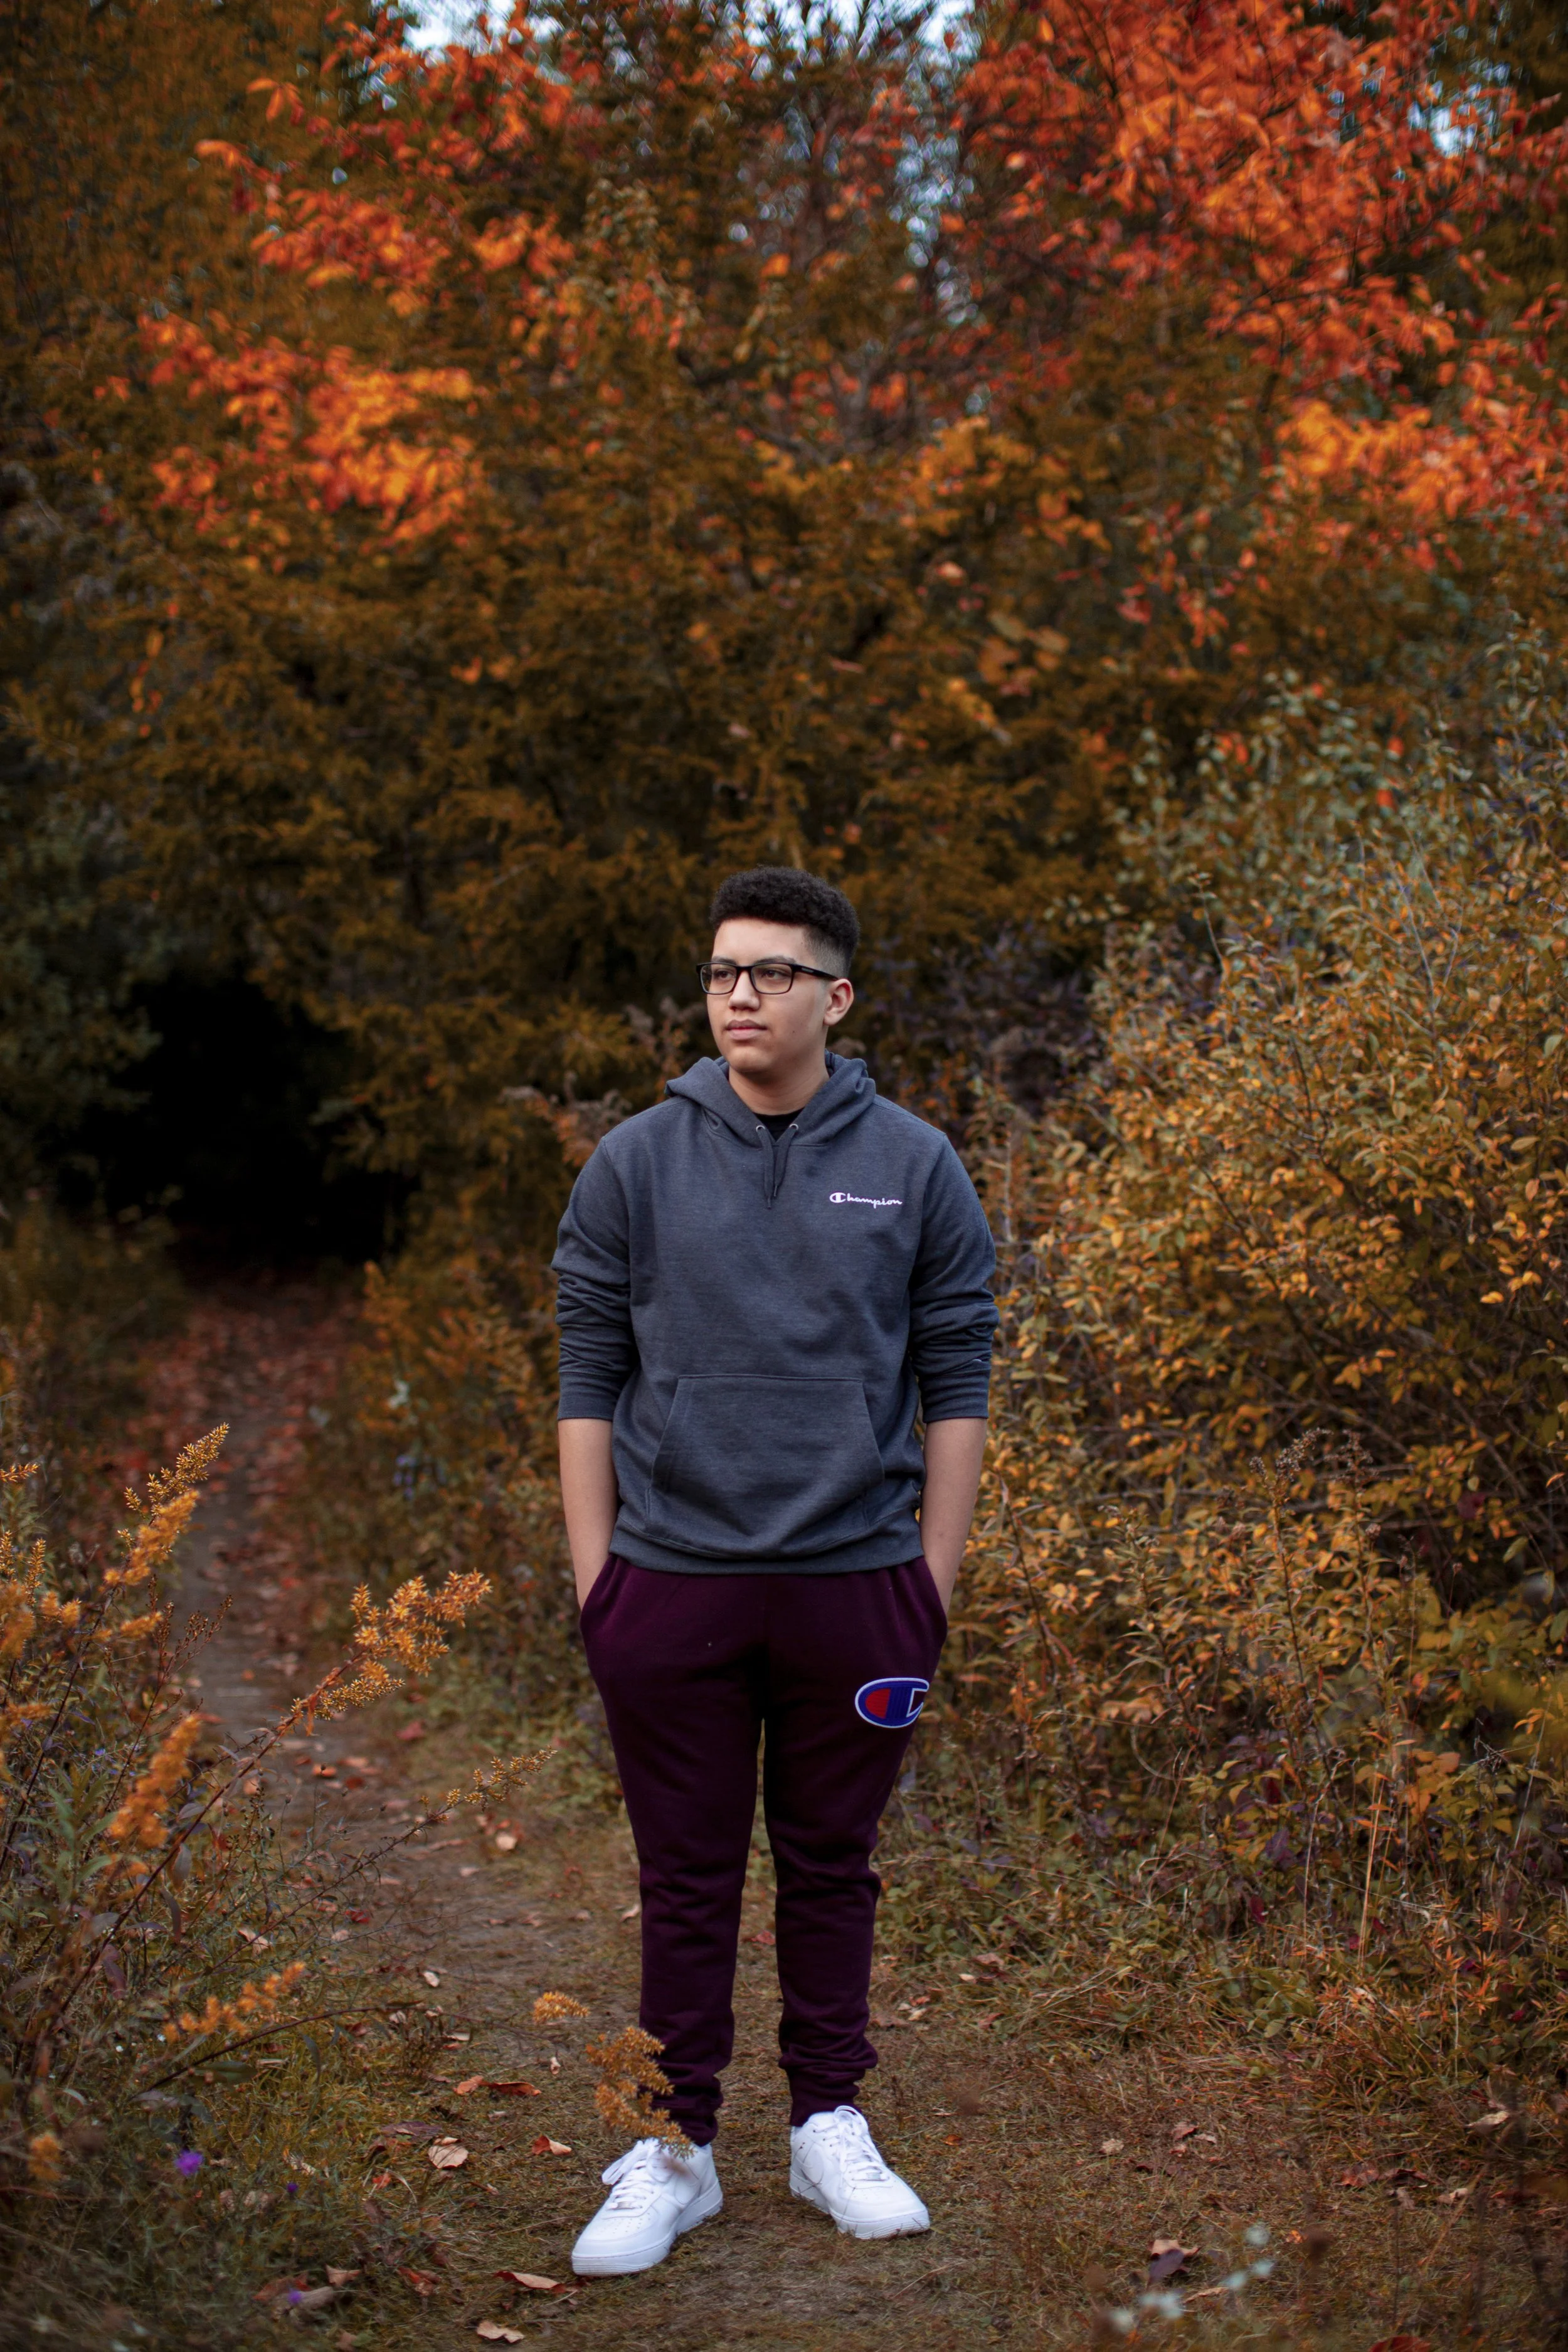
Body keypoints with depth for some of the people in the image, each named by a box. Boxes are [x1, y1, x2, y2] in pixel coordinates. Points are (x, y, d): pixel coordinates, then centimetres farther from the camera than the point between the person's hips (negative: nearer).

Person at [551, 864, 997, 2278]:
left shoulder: (915, 1168, 1)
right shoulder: (636, 1165, 2)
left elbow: (958, 1386, 4)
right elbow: (589, 1380, 4)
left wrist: (934, 1581, 0)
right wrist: (594, 1578, -1)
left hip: (856, 1581, 0)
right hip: (674, 1581, 0)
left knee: (833, 1868, 11)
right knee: (687, 1879, 7)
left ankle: (831, 2130, 25)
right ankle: (678, 2151, 18)